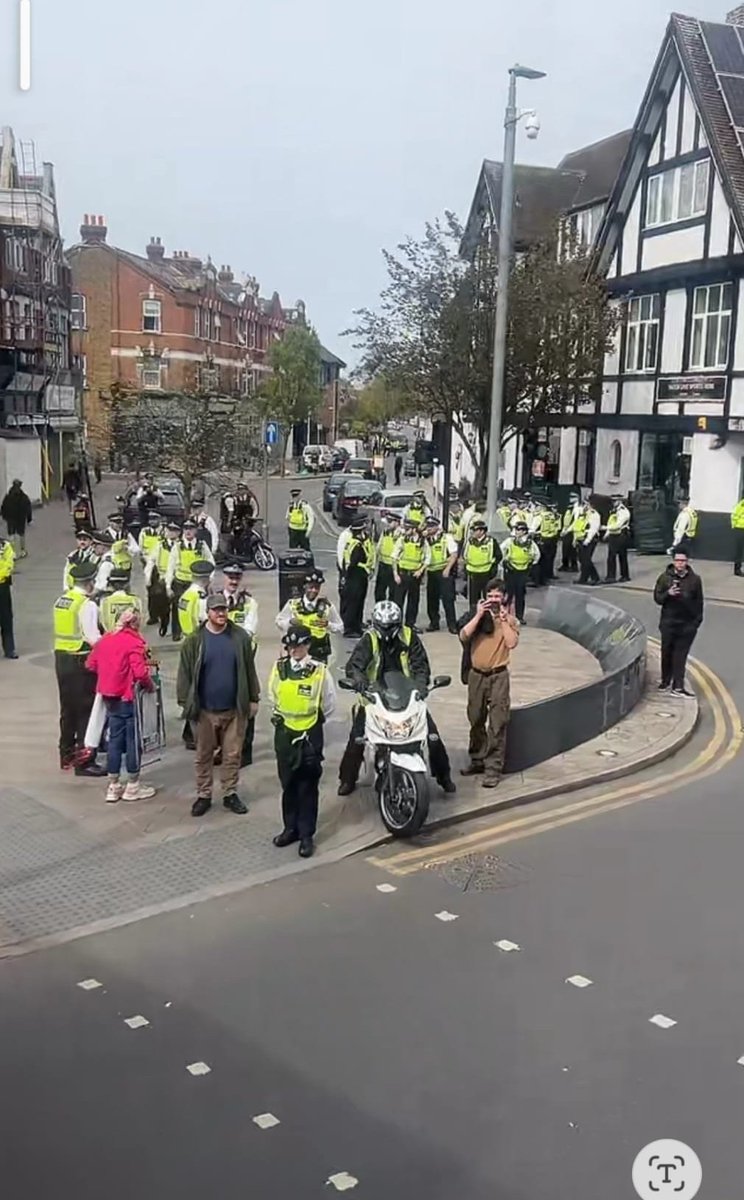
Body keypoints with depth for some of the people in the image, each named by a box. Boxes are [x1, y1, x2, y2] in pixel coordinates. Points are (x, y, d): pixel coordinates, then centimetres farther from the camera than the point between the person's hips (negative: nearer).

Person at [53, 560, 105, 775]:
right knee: (86, 710, -1)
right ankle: (84, 761, 2)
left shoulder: (61, 599, 9)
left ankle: (67, 755, 28)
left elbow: (65, 630, 12)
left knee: (68, 709, 18)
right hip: (80, 661, -8)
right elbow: (93, 637, -23)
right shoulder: (87, 605, -16)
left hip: (61, 658, 8)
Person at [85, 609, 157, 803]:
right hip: (128, 696, -7)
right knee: (133, 740, 5)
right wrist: (150, 685, -7)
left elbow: (90, 664, 11)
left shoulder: (105, 639, 5)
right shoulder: (134, 642, -17)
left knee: (115, 739, 14)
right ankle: (133, 786, 15)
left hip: (109, 696, 7)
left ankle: (113, 786, 19)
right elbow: (140, 672, -25)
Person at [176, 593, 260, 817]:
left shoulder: (240, 637, -1)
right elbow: (185, 674, -3)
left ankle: (230, 793, 24)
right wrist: (186, 703, -6)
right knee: (203, 756, 11)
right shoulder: (195, 640, -6)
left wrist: (253, 698, 5)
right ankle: (203, 795, 23)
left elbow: (249, 670, 5)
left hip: (234, 709, 1)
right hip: (205, 710, -1)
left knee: (233, 754, 10)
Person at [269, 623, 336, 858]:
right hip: (284, 732, 4)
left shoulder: (320, 671, -10)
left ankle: (306, 834, 9)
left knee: (308, 786, 2)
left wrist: (313, 720, 3)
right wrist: (278, 716, 10)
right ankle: (291, 828, 25)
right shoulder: (278, 668, 1)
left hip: (310, 734, -3)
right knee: (288, 784, 12)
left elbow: (329, 704, 0)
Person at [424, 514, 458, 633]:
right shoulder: (426, 540, 10)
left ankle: (452, 624, -1)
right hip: (431, 572, 6)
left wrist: (447, 569, -13)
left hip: (444, 572, -5)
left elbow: (454, 554, -8)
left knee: (447, 599, -6)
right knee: (431, 599, 9)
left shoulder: (447, 538, -5)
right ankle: (434, 622, 20)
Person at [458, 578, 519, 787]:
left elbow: (512, 643, -15)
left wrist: (503, 619, -15)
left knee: (497, 724, -6)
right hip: (476, 675, 3)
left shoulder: (509, 619, 1)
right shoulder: (476, 614, 4)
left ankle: (493, 768, -4)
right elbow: (463, 636, -11)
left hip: (498, 676, -3)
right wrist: (479, 615, -14)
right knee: (476, 721, 14)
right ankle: (477, 760, 29)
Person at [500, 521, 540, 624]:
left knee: (521, 594, 7)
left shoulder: (530, 543, -5)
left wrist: (531, 563, 8)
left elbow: (537, 554, 12)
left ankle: (519, 616, 16)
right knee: (509, 592, -2)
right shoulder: (510, 541, -9)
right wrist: (504, 561, -1)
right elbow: (501, 551, 2)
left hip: (523, 571, 2)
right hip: (510, 570, -2)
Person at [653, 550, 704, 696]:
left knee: (681, 655, 0)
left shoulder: (695, 579, -1)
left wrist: (697, 621, 1)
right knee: (667, 653, 11)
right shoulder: (665, 577, -1)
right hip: (668, 622, 1)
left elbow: (699, 602, 5)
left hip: (687, 624, -1)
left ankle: (678, 686, 2)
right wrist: (668, 593, -18)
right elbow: (657, 598, 1)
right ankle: (665, 681, 27)